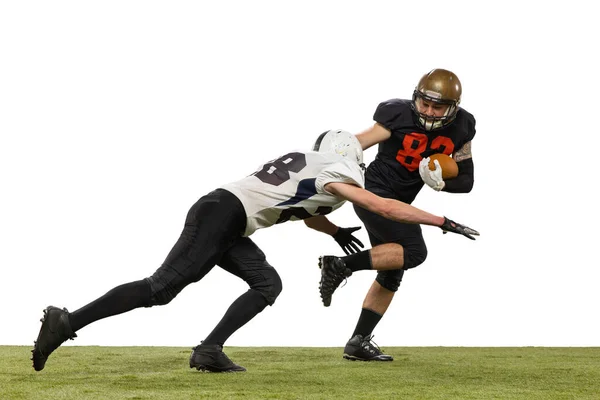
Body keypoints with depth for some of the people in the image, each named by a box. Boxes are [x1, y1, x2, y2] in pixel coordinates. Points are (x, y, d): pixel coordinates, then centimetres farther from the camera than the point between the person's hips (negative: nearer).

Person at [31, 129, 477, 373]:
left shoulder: (304, 163, 24)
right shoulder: (335, 173, 0)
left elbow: (303, 209, 43)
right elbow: (386, 208, 0)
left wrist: (336, 232, 48)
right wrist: (444, 223, 6)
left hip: (221, 222, 9)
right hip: (219, 216, -9)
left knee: (268, 284, 8)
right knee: (161, 288, -12)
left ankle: (210, 350, -1)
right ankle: (68, 323, -12)